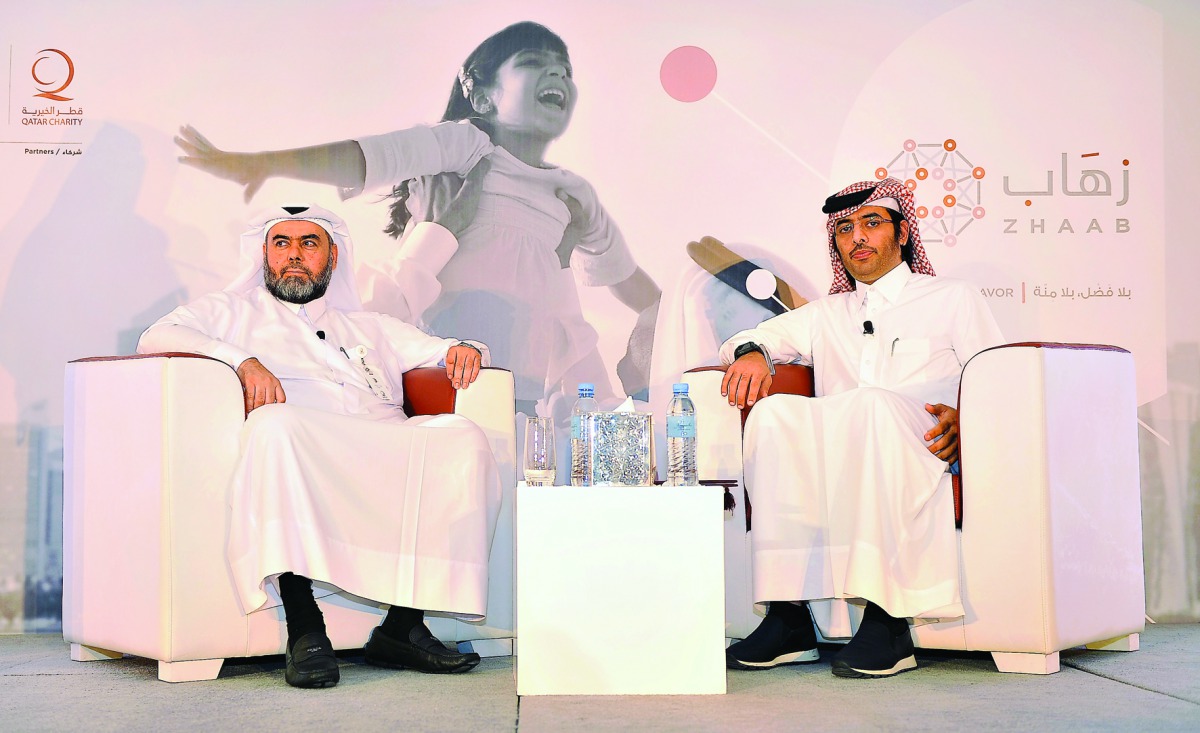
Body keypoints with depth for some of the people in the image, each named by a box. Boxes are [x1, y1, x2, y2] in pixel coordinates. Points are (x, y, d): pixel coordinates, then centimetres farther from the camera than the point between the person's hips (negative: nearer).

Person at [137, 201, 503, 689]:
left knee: (462, 438, -26)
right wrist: (243, 361, -10)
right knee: (276, 426, -39)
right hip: (299, 454, -3)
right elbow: (157, 338, 8)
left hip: (385, 456, 3)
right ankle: (304, 629, -40)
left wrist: (464, 350, 8)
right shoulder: (231, 311, 26)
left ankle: (404, 623, -28)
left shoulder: (367, 326, 36)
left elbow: (438, 350, 35)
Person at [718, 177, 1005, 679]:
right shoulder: (826, 315, 31)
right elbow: (745, 339, 29)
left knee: (872, 403, -36)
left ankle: (886, 618, -40)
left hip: (925, 461, -3)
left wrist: (962, 420, -12)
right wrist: (751, 353, 4)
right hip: (839, 479, 3)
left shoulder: (954, 299, 20)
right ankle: (789, 617, -33)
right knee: (773, 412, -27)